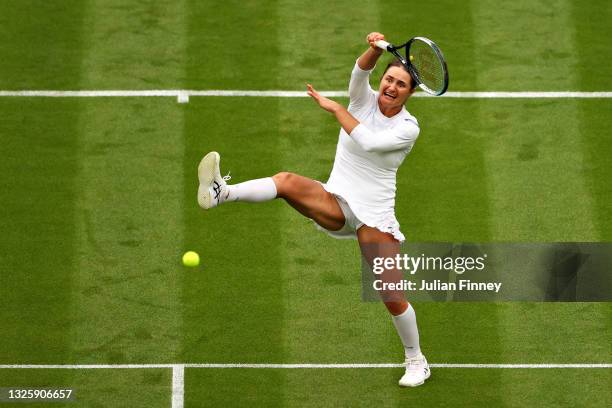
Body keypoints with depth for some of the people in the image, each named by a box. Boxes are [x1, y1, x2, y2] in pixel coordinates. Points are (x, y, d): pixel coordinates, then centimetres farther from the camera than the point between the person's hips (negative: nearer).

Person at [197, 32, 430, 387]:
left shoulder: (408, 128, -7)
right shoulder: (365, 99, 3)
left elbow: (368, 142, -23)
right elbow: (361, 70, -18)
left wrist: (336, 108, -17)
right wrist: (376, 49, -39)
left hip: (375, 217, -2)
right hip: (337, 203, 2)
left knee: (392, 295, -3)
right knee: (288, 181, -29)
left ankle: (416, 362, 19)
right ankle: (221, 193, -52)